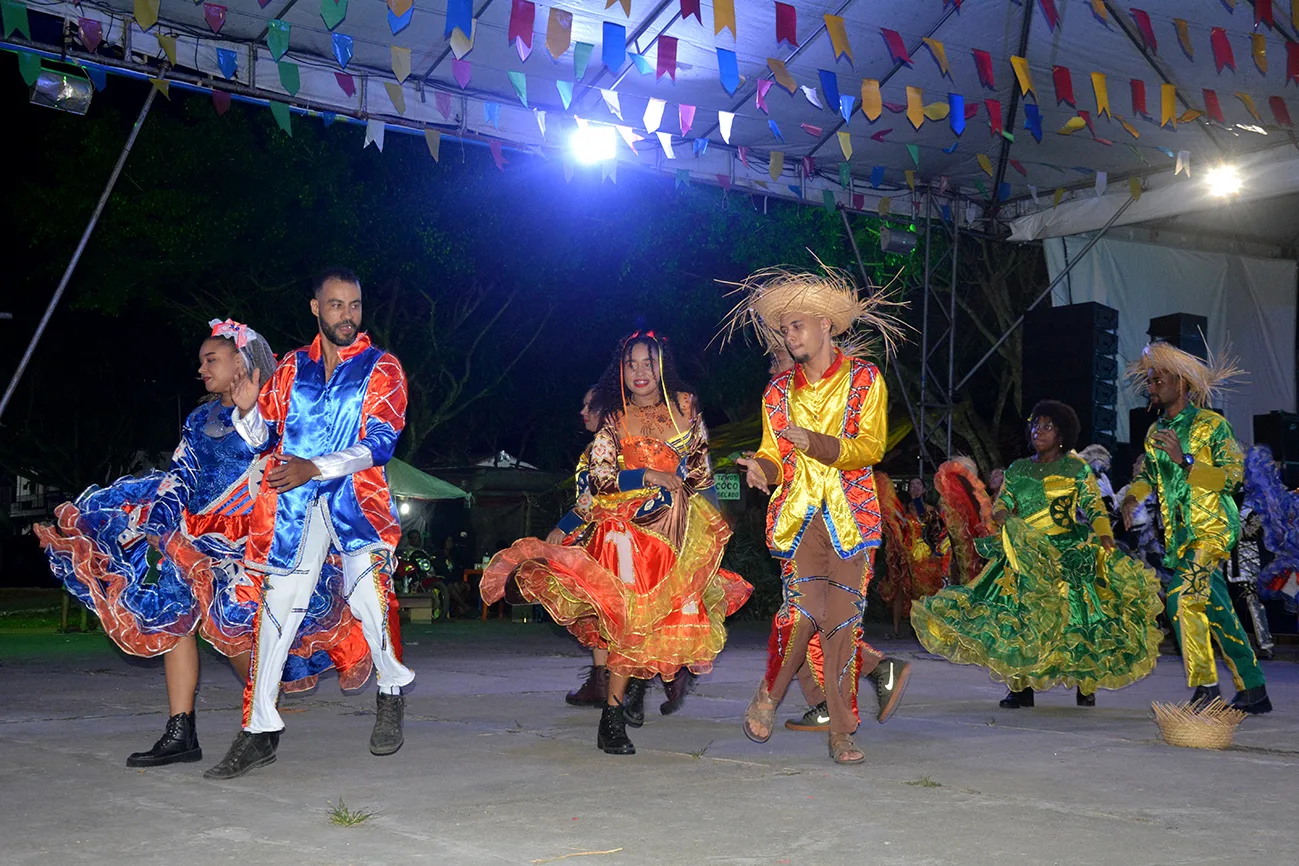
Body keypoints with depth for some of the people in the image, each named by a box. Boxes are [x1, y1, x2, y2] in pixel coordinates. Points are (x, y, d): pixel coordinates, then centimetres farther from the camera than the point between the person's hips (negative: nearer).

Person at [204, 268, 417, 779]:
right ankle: (259, 732, 8)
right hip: (292, 503, 3)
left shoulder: (381, 368, 5)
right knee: (276, 605, -2)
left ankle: (391, 696, 4)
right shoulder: (292, 367, 16)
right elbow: (261, 436, 17)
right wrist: (248, 411, -5)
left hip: (355, 496, -3)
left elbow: (379, 444, -7)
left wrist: (316, 467, -18)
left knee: (369, 592, -23)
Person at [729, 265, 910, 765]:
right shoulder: (779, 391, 14)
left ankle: (841, 734, 3)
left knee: (841, 617, -6)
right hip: (798, 512, 2)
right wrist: (763, 468, -11)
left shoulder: (864, 379, 4)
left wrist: (815, 443, -19)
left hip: (850, 514, -2)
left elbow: (871, 448, -6)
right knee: (804, 607, -17)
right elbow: (776, 456, 13)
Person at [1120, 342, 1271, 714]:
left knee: (1185, 597, -21)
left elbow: (1233, 475, -12)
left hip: (1212, 528, -7)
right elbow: (1148, 475, 26)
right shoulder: (1154, 432, 14)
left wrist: (1184, 460, -21)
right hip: (1179, 535, 7)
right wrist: (1133, 497, 5)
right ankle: (1253, 690, 18)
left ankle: (1205, 686, -16)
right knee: (1213, 607, 9)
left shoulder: (1210, 424, -6)